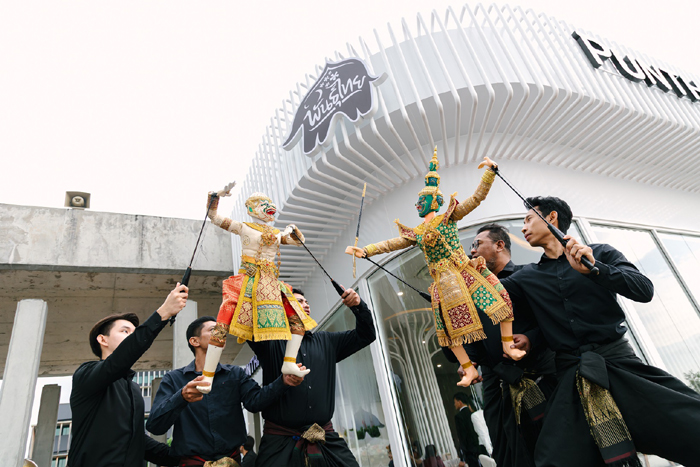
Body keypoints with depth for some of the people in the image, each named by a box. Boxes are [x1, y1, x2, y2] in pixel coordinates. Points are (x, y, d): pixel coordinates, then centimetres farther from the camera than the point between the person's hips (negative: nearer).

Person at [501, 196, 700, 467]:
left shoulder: (600, 254, 8)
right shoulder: (528, 277, 13)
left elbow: (644, 290, -4)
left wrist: (594, 268, -17)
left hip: (620, 361, -1)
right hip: (571, 372, 1)